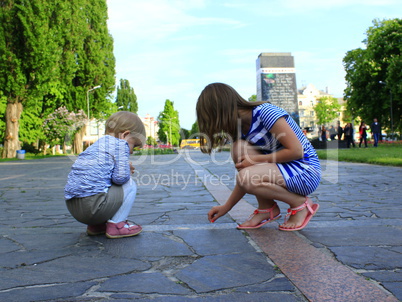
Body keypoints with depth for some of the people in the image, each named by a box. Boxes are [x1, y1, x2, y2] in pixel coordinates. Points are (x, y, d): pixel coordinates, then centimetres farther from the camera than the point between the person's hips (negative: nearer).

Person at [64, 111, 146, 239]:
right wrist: (128, 170, 12)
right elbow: (120, 177, -12)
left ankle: (95, 225, 22)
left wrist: (126, 169, 22)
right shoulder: (120, 144, -3)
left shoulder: (96, 145, 24)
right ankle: (116, 224, 3)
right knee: (130, 185, 8)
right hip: (92, 205, -9)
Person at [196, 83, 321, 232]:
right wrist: (226, 207, 8)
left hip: (306, 172, -8)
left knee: (246, 177, -27)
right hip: (282, 169, 8)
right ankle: (267, 208, -2)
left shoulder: (265, 112, -19)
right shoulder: (242, 127, 5)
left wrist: (257, 159, -19)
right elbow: (246, 180, 9)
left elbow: (296, 151, -22)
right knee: (239, 148, -12)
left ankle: (301, 204, -5)